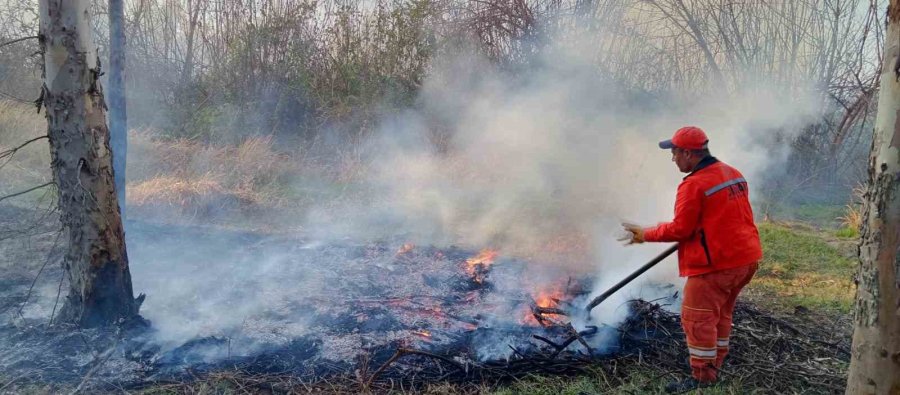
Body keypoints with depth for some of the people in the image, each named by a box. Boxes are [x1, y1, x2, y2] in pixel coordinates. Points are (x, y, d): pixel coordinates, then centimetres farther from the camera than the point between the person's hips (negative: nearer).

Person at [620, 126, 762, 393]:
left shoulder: (694, 184, -18)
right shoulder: (733, 174, 10)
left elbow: (680, 229, -17)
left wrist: (645, 235, -7)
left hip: (716, 263, -10)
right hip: (745, 257, 10)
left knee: (697, 317, 1)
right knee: (720, 313, 20)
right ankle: (714, 365, 31)